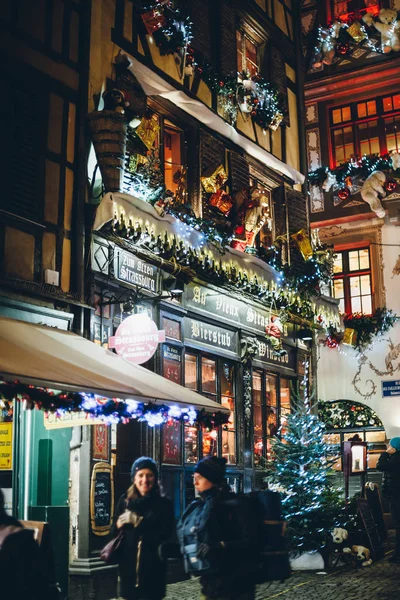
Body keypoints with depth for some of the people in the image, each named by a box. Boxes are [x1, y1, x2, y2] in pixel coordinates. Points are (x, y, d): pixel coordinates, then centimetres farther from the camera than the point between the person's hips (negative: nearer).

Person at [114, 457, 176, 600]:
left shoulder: (164, 504, -1)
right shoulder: (125, 501, 6)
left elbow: (166, 536, -9)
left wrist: (138, 522, -13)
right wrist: (119, 525, -10)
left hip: (153, 569, -2)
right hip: (128, 567, 3)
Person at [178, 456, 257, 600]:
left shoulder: (231, 506, -12)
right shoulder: (196, 507, 10)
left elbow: (249, 541, -18)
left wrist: (220, 548, -29)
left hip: (232, 588, -7)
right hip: (209, 584, 7)